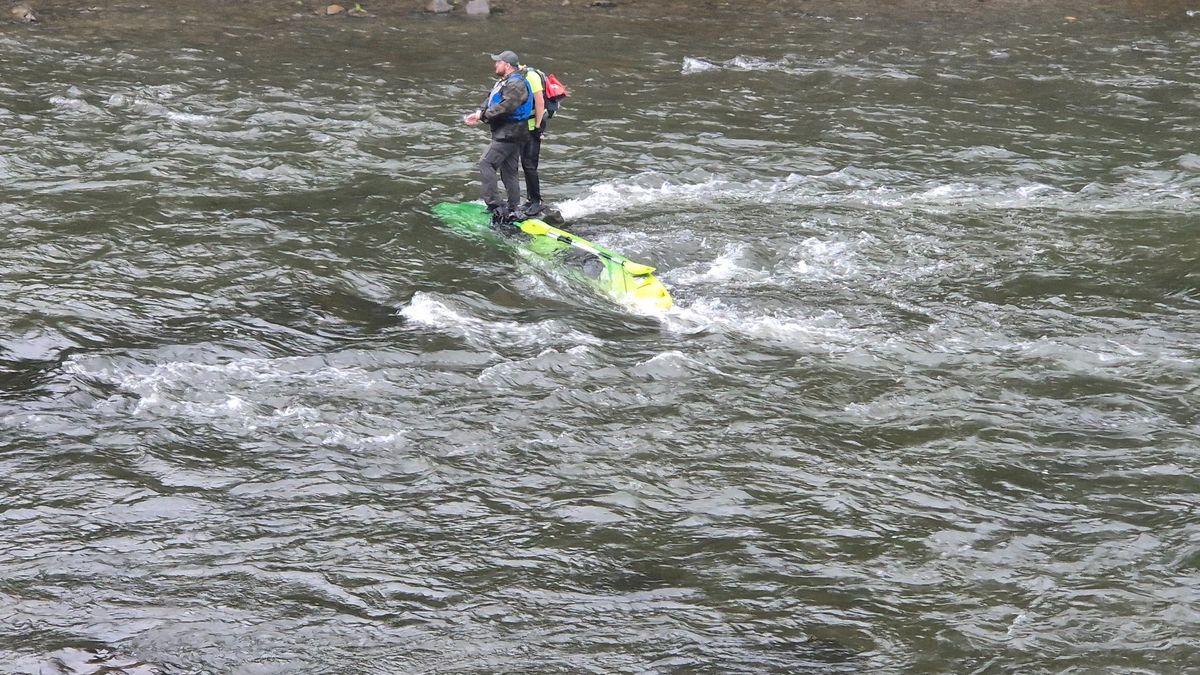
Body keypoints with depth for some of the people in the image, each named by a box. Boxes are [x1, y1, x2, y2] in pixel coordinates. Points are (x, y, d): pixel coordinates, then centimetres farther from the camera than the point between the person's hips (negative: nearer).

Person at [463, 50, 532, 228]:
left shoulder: (516, 84, -16)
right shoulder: (504, 82, 18)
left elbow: (505, 107, -26)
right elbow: (491, 101, 14)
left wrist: (483, 115, -19)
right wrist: (479, 113, -4)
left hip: (509, 134, -11)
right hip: (508, 134, 11)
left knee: (486, 163, -15)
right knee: (509, 172, 13)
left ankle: (494, 205, -18)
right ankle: (512, 211, 18)